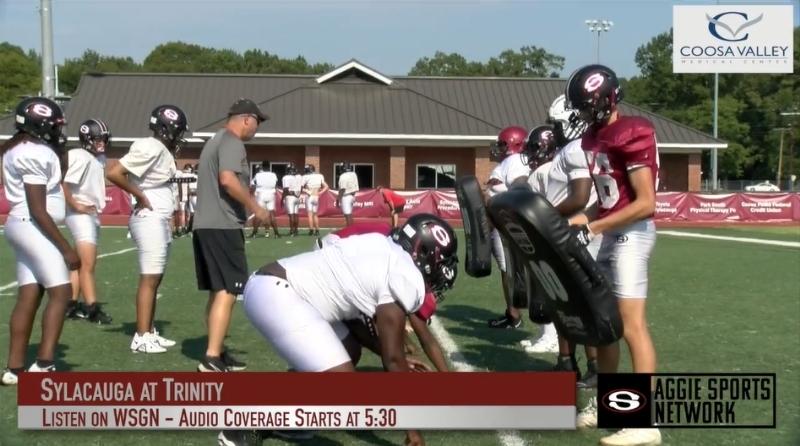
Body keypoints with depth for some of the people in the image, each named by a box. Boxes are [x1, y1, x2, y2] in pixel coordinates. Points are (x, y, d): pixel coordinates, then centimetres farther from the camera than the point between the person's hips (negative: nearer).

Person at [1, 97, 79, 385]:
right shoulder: (35, 154, -17)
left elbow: (56, 174, 26)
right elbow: (38, 210, -20)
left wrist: (58, 144, 11)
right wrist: (66, 248, -17)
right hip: (32, 227, -10)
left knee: (29, 296, 8)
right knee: (60, 291, -9)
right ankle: (43, 364, -11)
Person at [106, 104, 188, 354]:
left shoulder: (163, 151, 11)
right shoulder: (150, 148, -17)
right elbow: (113, 174, -22)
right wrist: (140, 196, -15)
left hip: (161, 221, 10)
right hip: (150, 219, -10)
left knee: (155, 278, 14)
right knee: (149, 278, -7)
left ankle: (150, 332, 21)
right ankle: (141, 338, -3)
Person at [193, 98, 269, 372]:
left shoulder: (215, 141, 22)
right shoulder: (232, 142, -9)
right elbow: (227, 179, -24)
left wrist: (246, 208, 24)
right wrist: (255, 208, -15)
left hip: (204, 225, 10)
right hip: (222, 226, -10)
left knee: (217, 292, 14)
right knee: (227, 292, -11)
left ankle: (217, 353, 20)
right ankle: (211, 359, -14)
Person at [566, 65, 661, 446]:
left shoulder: (630, 136, -17)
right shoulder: (595, 138, 10)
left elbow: (646, 204, -20)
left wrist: (591, 226, -20)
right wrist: (587, 221, 5)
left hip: (632, 233, -9)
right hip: (611, 234, 10)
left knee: (631, 324, -11)